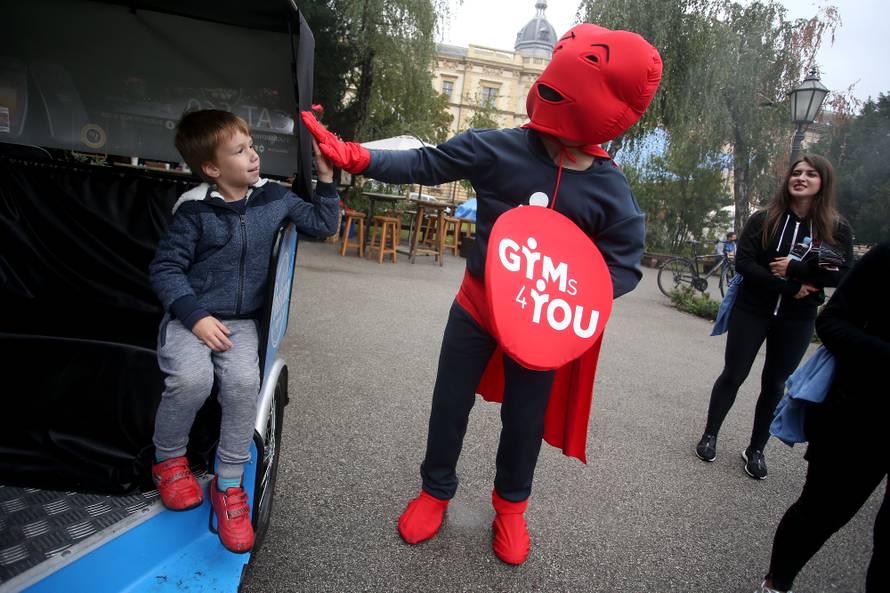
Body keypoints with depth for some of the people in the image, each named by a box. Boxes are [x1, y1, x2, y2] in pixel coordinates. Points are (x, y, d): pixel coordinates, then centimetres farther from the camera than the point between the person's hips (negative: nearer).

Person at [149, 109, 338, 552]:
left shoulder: (273, 198, 3)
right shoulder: (194, 209, -7)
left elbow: (322, 225, 10)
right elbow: (165, 268, -6)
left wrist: (326, 181, -1)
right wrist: (195, 316, -17)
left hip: (240, 321, 2)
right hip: (191, 316, -2)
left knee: (244, 383, -26)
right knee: (192, 379, -29)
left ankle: (228, 486, -6)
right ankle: (168, 459, 4)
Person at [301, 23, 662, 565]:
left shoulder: (611, 190, -13)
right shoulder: (496, 149, -15)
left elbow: (624, 266, -7)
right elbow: (424, 165, -6)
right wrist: (351, 155, -14)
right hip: (477, 303, 1)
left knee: (525, 418, 13)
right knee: (450, 401, 12)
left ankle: (511, 504, 42)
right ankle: (436, 490, 39)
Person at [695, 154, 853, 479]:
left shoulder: (837, 229, 0)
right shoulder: (763, 219, -3)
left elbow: (843, 275, -8)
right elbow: (743, 263, -12)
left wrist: (795, 268, -20)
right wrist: (791, 287, -18)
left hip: (797, 320, 1)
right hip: (751, 311, -1)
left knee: (774, 385, 11)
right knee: (733, 376, 6)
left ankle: (756, 450, 25)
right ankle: (709, 436, 23)